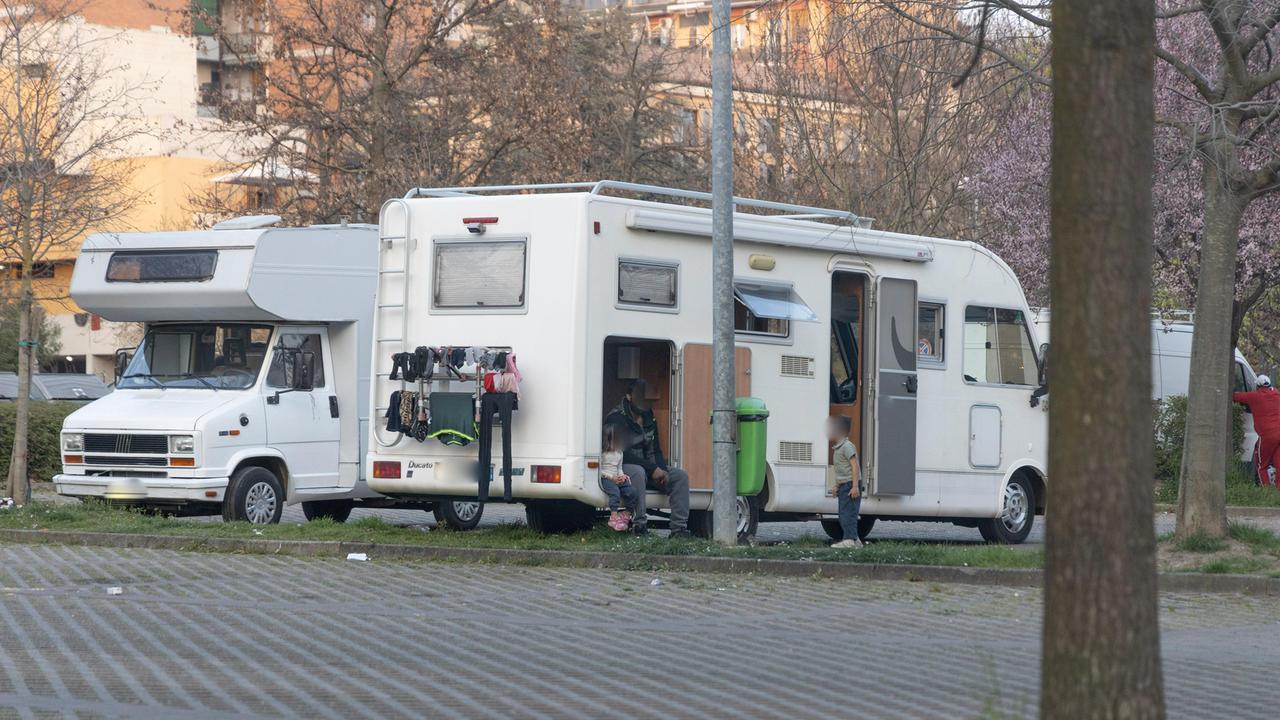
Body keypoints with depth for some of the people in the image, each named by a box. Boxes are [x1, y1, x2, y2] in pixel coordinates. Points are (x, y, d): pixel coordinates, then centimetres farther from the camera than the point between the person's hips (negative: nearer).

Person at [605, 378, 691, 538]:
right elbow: (622, 453, -22)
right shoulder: (616, 418, -13)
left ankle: (679, 528, -16)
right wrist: (652, 469, -26)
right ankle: (638, 526, -41)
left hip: (647, 468, 8)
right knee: (638, 472, -41)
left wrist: (662, 470, -9)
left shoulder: (649, 420, 13)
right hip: (619, 468, -8)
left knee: (680, 476, -9)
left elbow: (655, 451, 15)